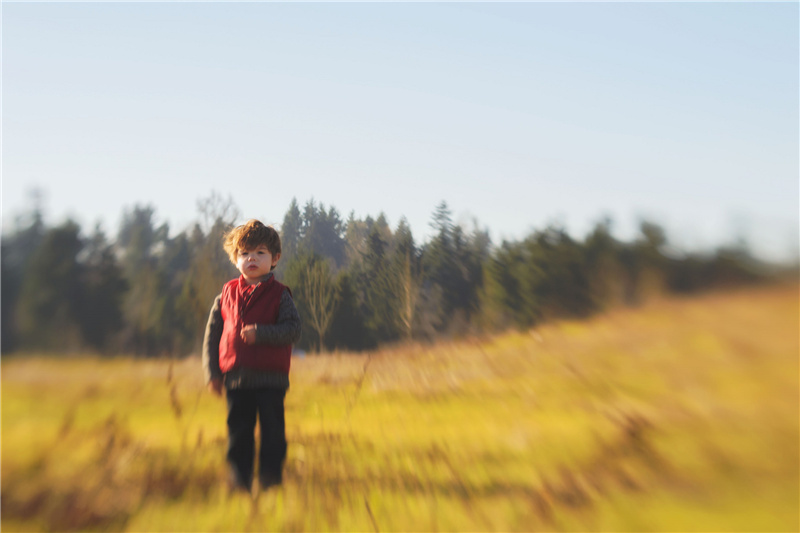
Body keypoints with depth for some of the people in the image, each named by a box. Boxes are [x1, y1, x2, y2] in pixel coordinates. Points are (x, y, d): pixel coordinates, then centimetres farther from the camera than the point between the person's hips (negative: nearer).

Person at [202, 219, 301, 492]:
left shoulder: (280, 294, -1)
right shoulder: (227, 294, 7)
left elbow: (293, 329, -9)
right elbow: (212, 333, 9)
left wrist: (261, 333, -23)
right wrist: (212, 372, 3)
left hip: (271, 378, -2)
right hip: (235, 377, 2)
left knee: (272, 427, 3)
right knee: (239, 428, 9)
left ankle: (270, 472, 17)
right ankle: (239, 474, 20)